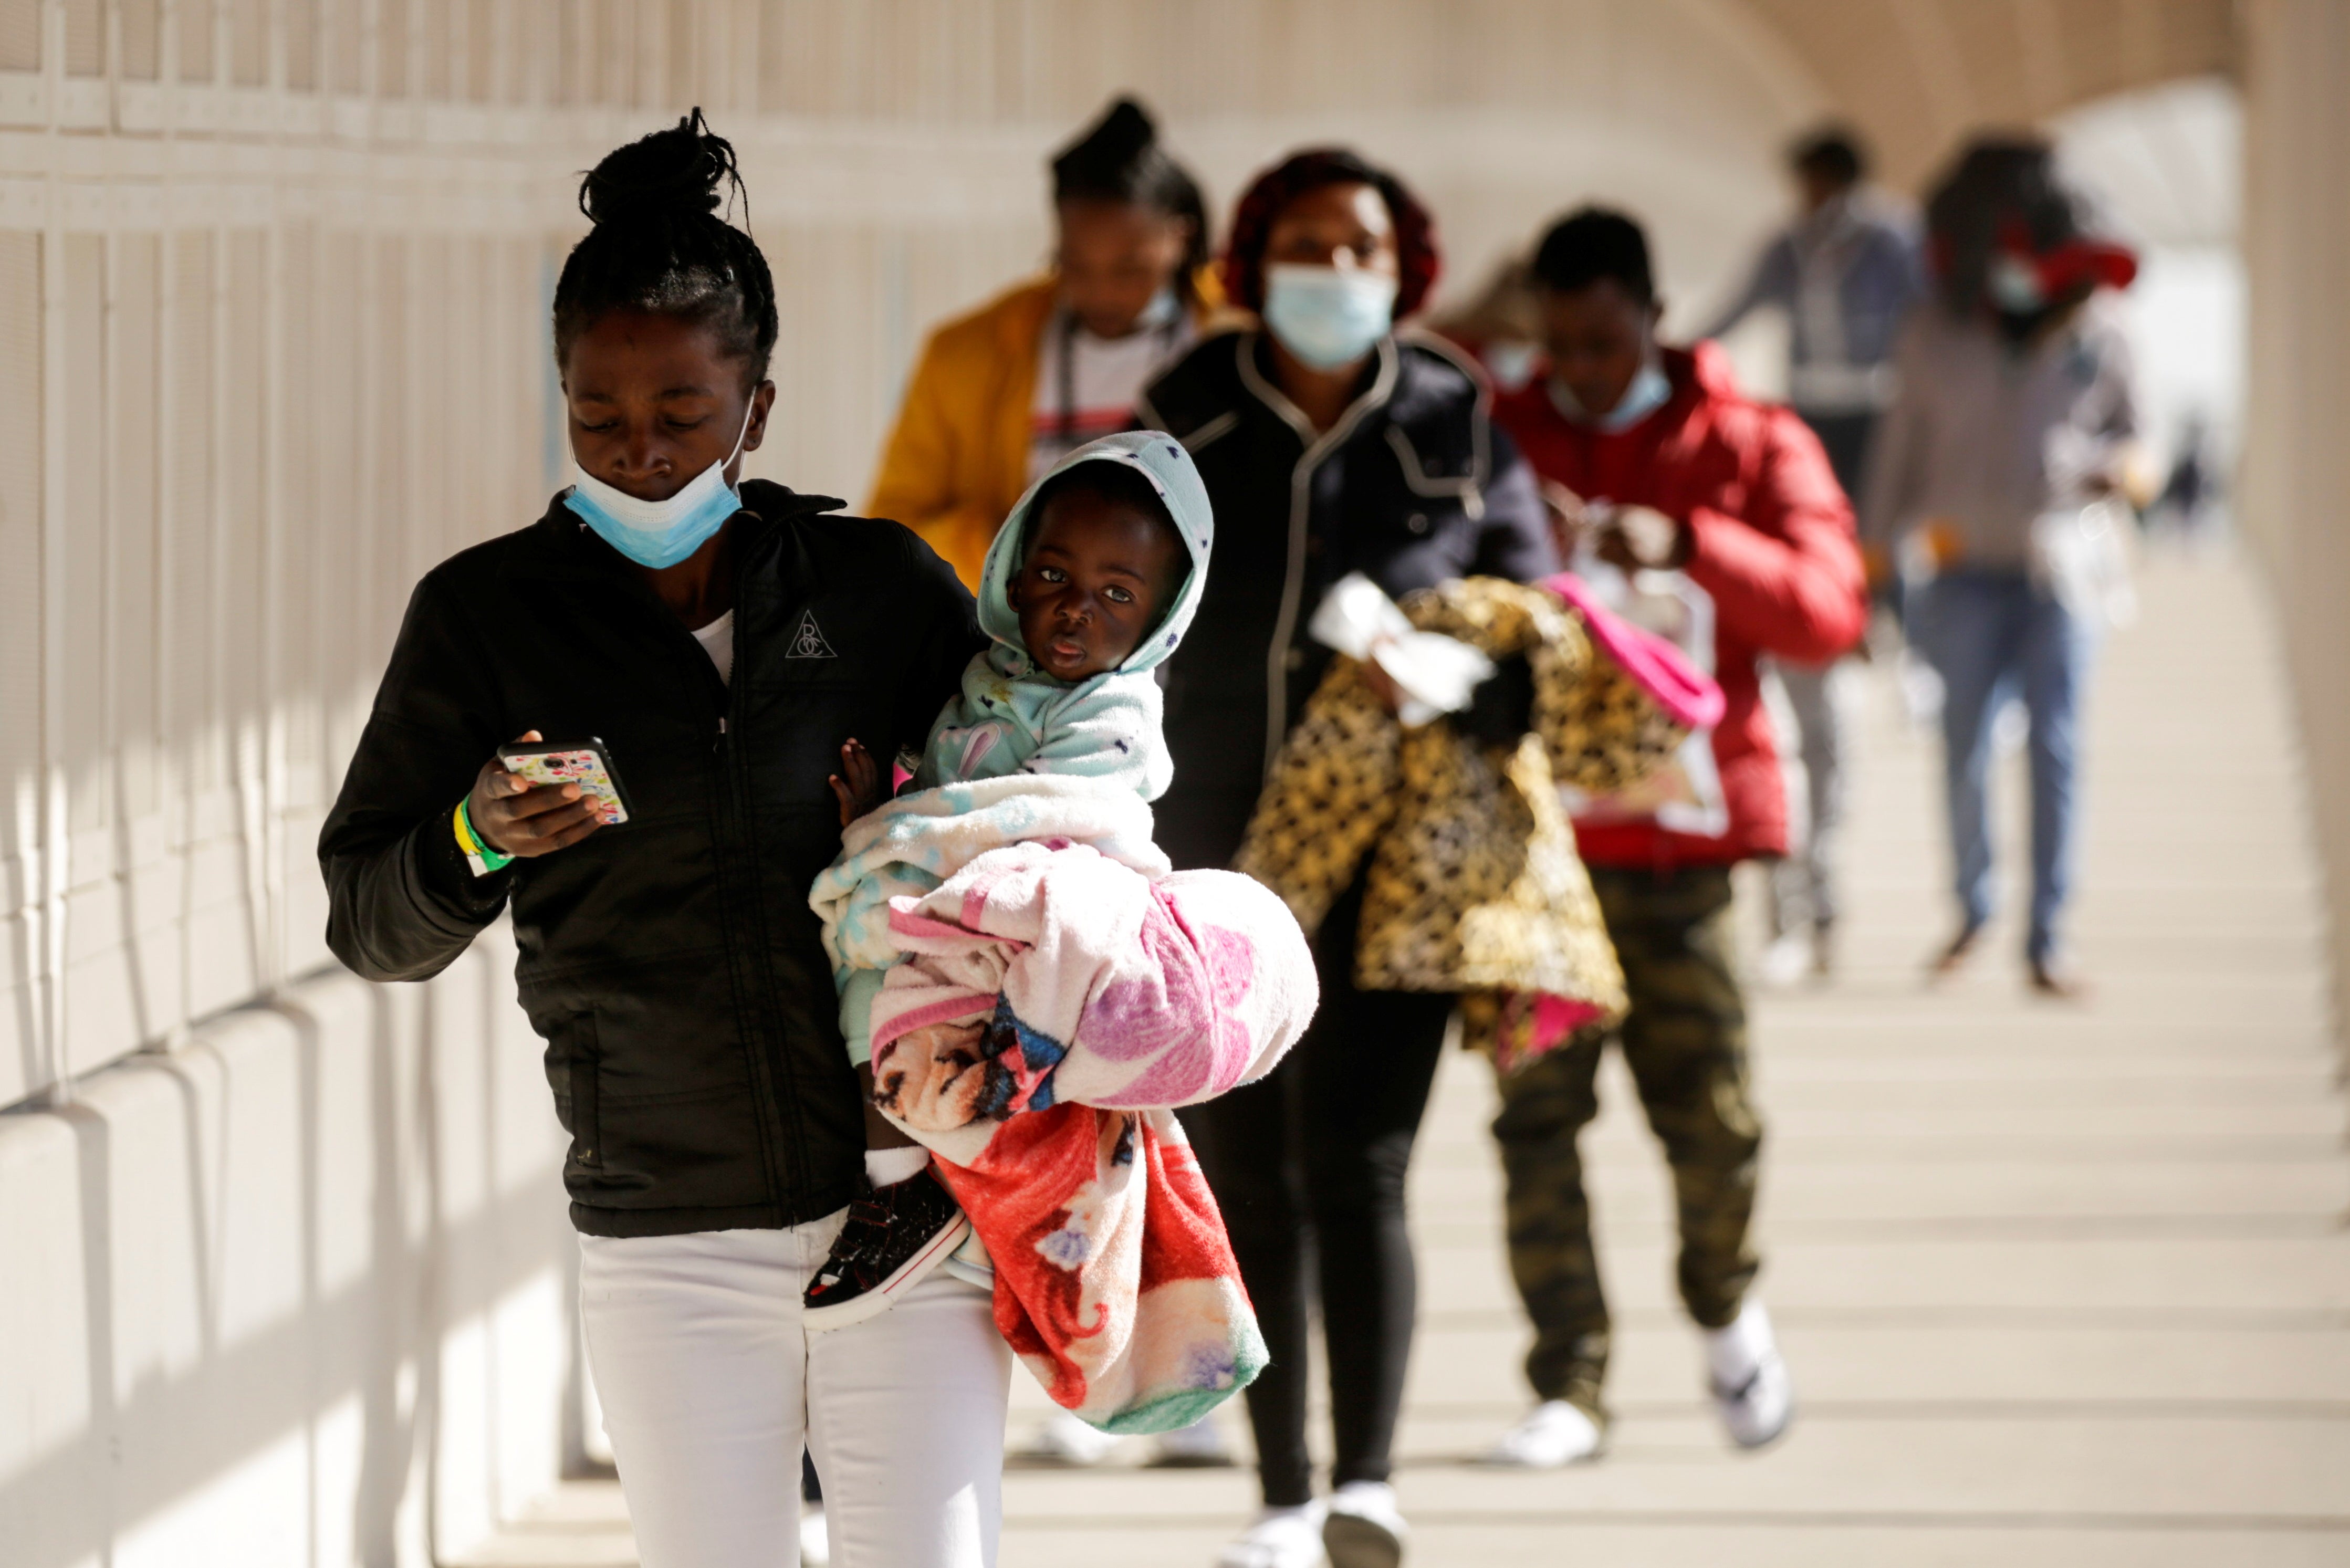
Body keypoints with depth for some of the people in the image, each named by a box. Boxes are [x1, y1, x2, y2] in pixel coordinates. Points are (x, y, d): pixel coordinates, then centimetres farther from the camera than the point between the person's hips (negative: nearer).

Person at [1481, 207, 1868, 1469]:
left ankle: (1725, 1309, 27)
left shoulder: (1752, 448, 7)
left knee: (1711, 1115, -3)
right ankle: (1568, 1385, 2)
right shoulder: (1491, 440, 10)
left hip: (1682, 830, -1)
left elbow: (1828, 609, -5)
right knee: (1537, 1115, -4)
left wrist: (1686, 545, -19)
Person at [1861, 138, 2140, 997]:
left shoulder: (2093, 330, 4)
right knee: (1964, 747, -2)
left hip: (2062, 564, -1)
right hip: (1967, 563, 1)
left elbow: (2126, 428, 14)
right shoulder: (1936, 337, 6)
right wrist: (1874, 556, 11)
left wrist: (2115, 465, -10)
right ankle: (1971, 907, 20)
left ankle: (2046, 936, 2)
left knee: (2055, 750, -4)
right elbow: (1904, 444, 12)